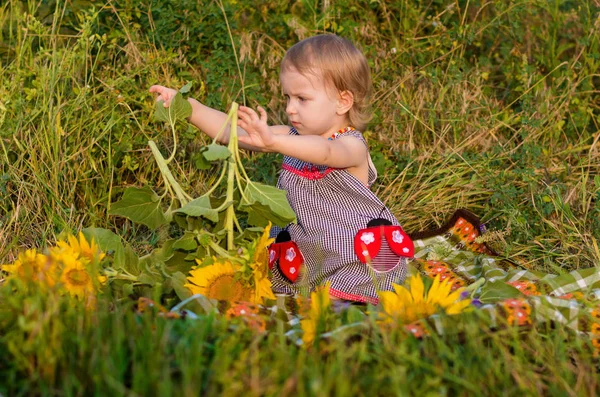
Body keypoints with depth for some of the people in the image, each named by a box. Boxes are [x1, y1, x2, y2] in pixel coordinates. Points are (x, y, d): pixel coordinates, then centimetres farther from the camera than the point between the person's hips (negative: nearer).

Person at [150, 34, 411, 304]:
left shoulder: (352, 146, -17)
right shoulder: (294, 138, 3)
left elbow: (323, 151, -42)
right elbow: (232, 132, -3)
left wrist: (273, 141, -59)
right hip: (303, 254, 7)